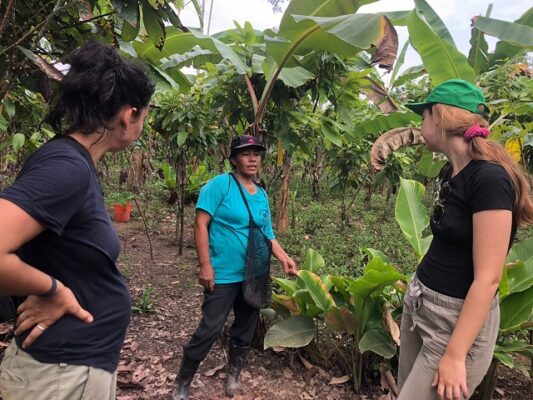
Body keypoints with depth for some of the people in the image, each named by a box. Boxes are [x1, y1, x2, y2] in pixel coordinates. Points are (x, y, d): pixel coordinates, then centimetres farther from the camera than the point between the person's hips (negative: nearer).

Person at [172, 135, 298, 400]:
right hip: (224, 275, -6)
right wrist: (206, 265, -20)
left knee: (246, 330, 17)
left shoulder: (262, 195, 9)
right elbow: (201, 223, -15)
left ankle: (233, 377, 38)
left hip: (254, 276, 7)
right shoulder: (220, 184, -11)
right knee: (209, 331, -2)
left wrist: (283, 258, -1)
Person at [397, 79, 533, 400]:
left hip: (459, 317, -8)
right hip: (419, 302, 8)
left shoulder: (489, 177, -22)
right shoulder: (451, 171, 5)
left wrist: (454, 355, -20)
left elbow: (488, 278, -23)